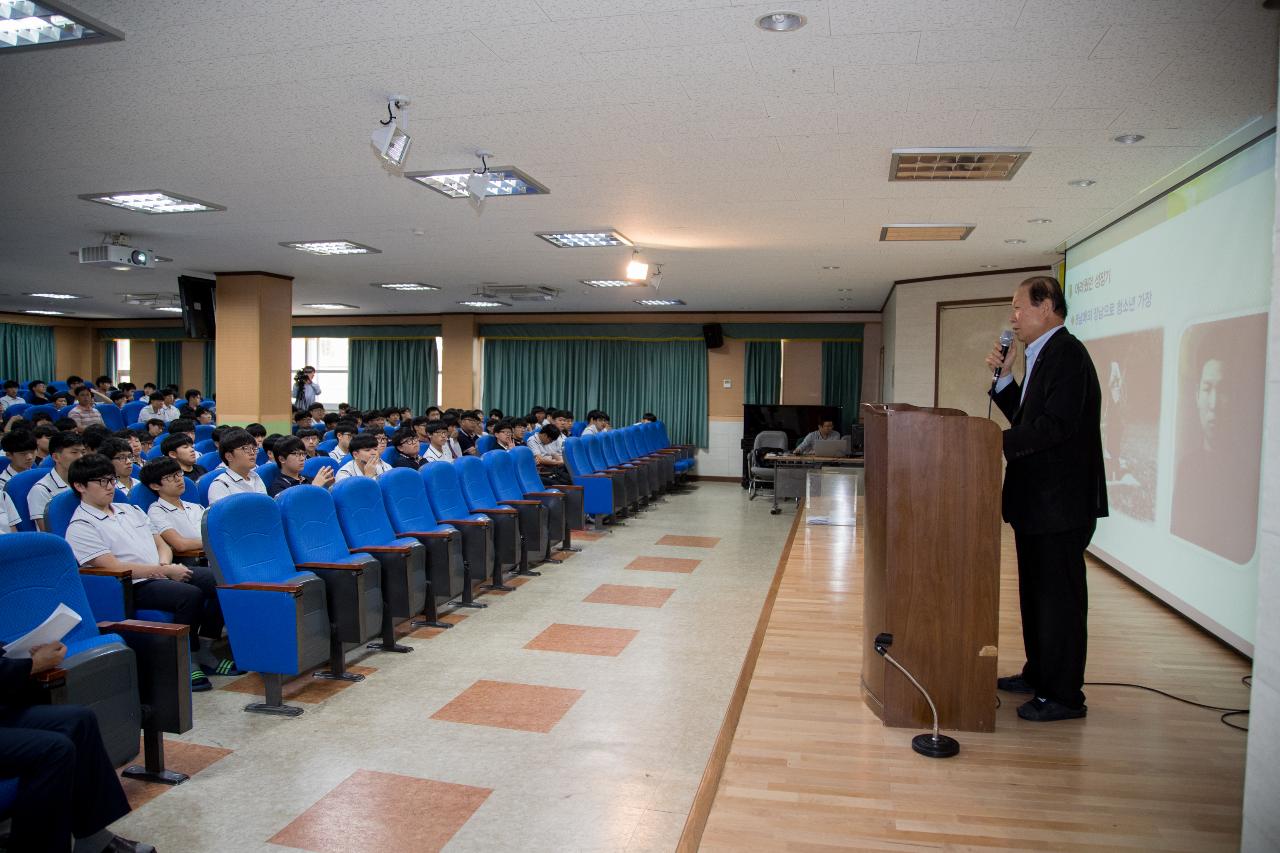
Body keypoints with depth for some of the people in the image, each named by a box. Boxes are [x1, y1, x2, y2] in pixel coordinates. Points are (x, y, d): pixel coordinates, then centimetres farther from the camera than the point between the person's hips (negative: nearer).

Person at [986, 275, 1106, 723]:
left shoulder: (1066, 354, -17)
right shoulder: (1044, 355, 15)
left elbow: (1057, 426, -26)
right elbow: (1025, 418, 15)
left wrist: (1000, 443, -21)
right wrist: (1005, 377, 6)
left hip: (1059, 503, -11)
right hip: (1038, 500, 11)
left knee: (1060, 597, -1)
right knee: (1036, 594, 20)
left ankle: (1064, 695, 10)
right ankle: (1039, 674, 34)